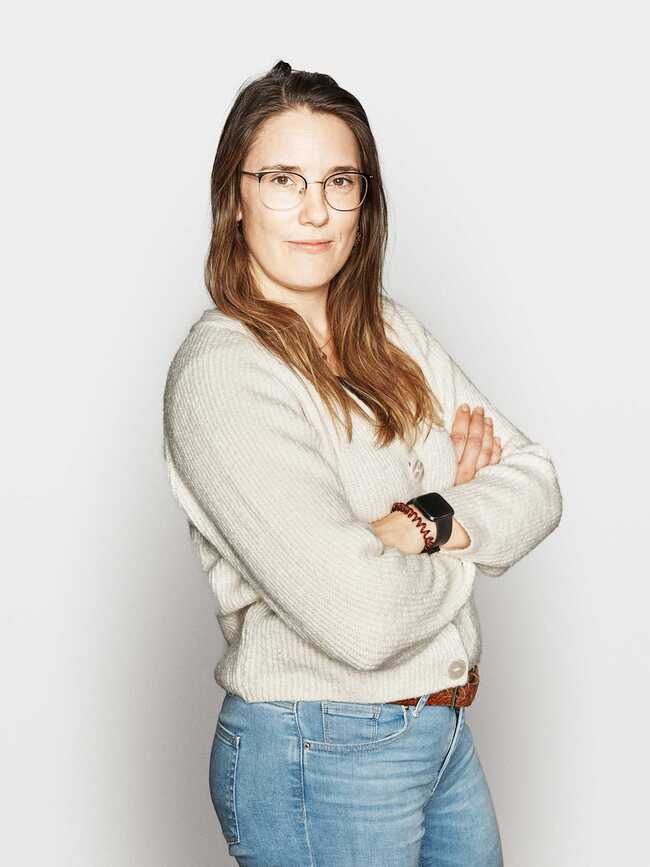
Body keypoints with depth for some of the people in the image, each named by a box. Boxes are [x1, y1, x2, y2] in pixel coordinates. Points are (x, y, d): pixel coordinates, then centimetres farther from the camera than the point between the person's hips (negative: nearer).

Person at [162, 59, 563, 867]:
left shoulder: (392, 330, 4)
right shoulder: (220, 373, -21)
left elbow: (535, 481, -1)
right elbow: (358, 618, -29)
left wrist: (430, 522, -20)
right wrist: (467, 547, -10)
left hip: (445, 727, 7)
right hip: (320, 761, -7)